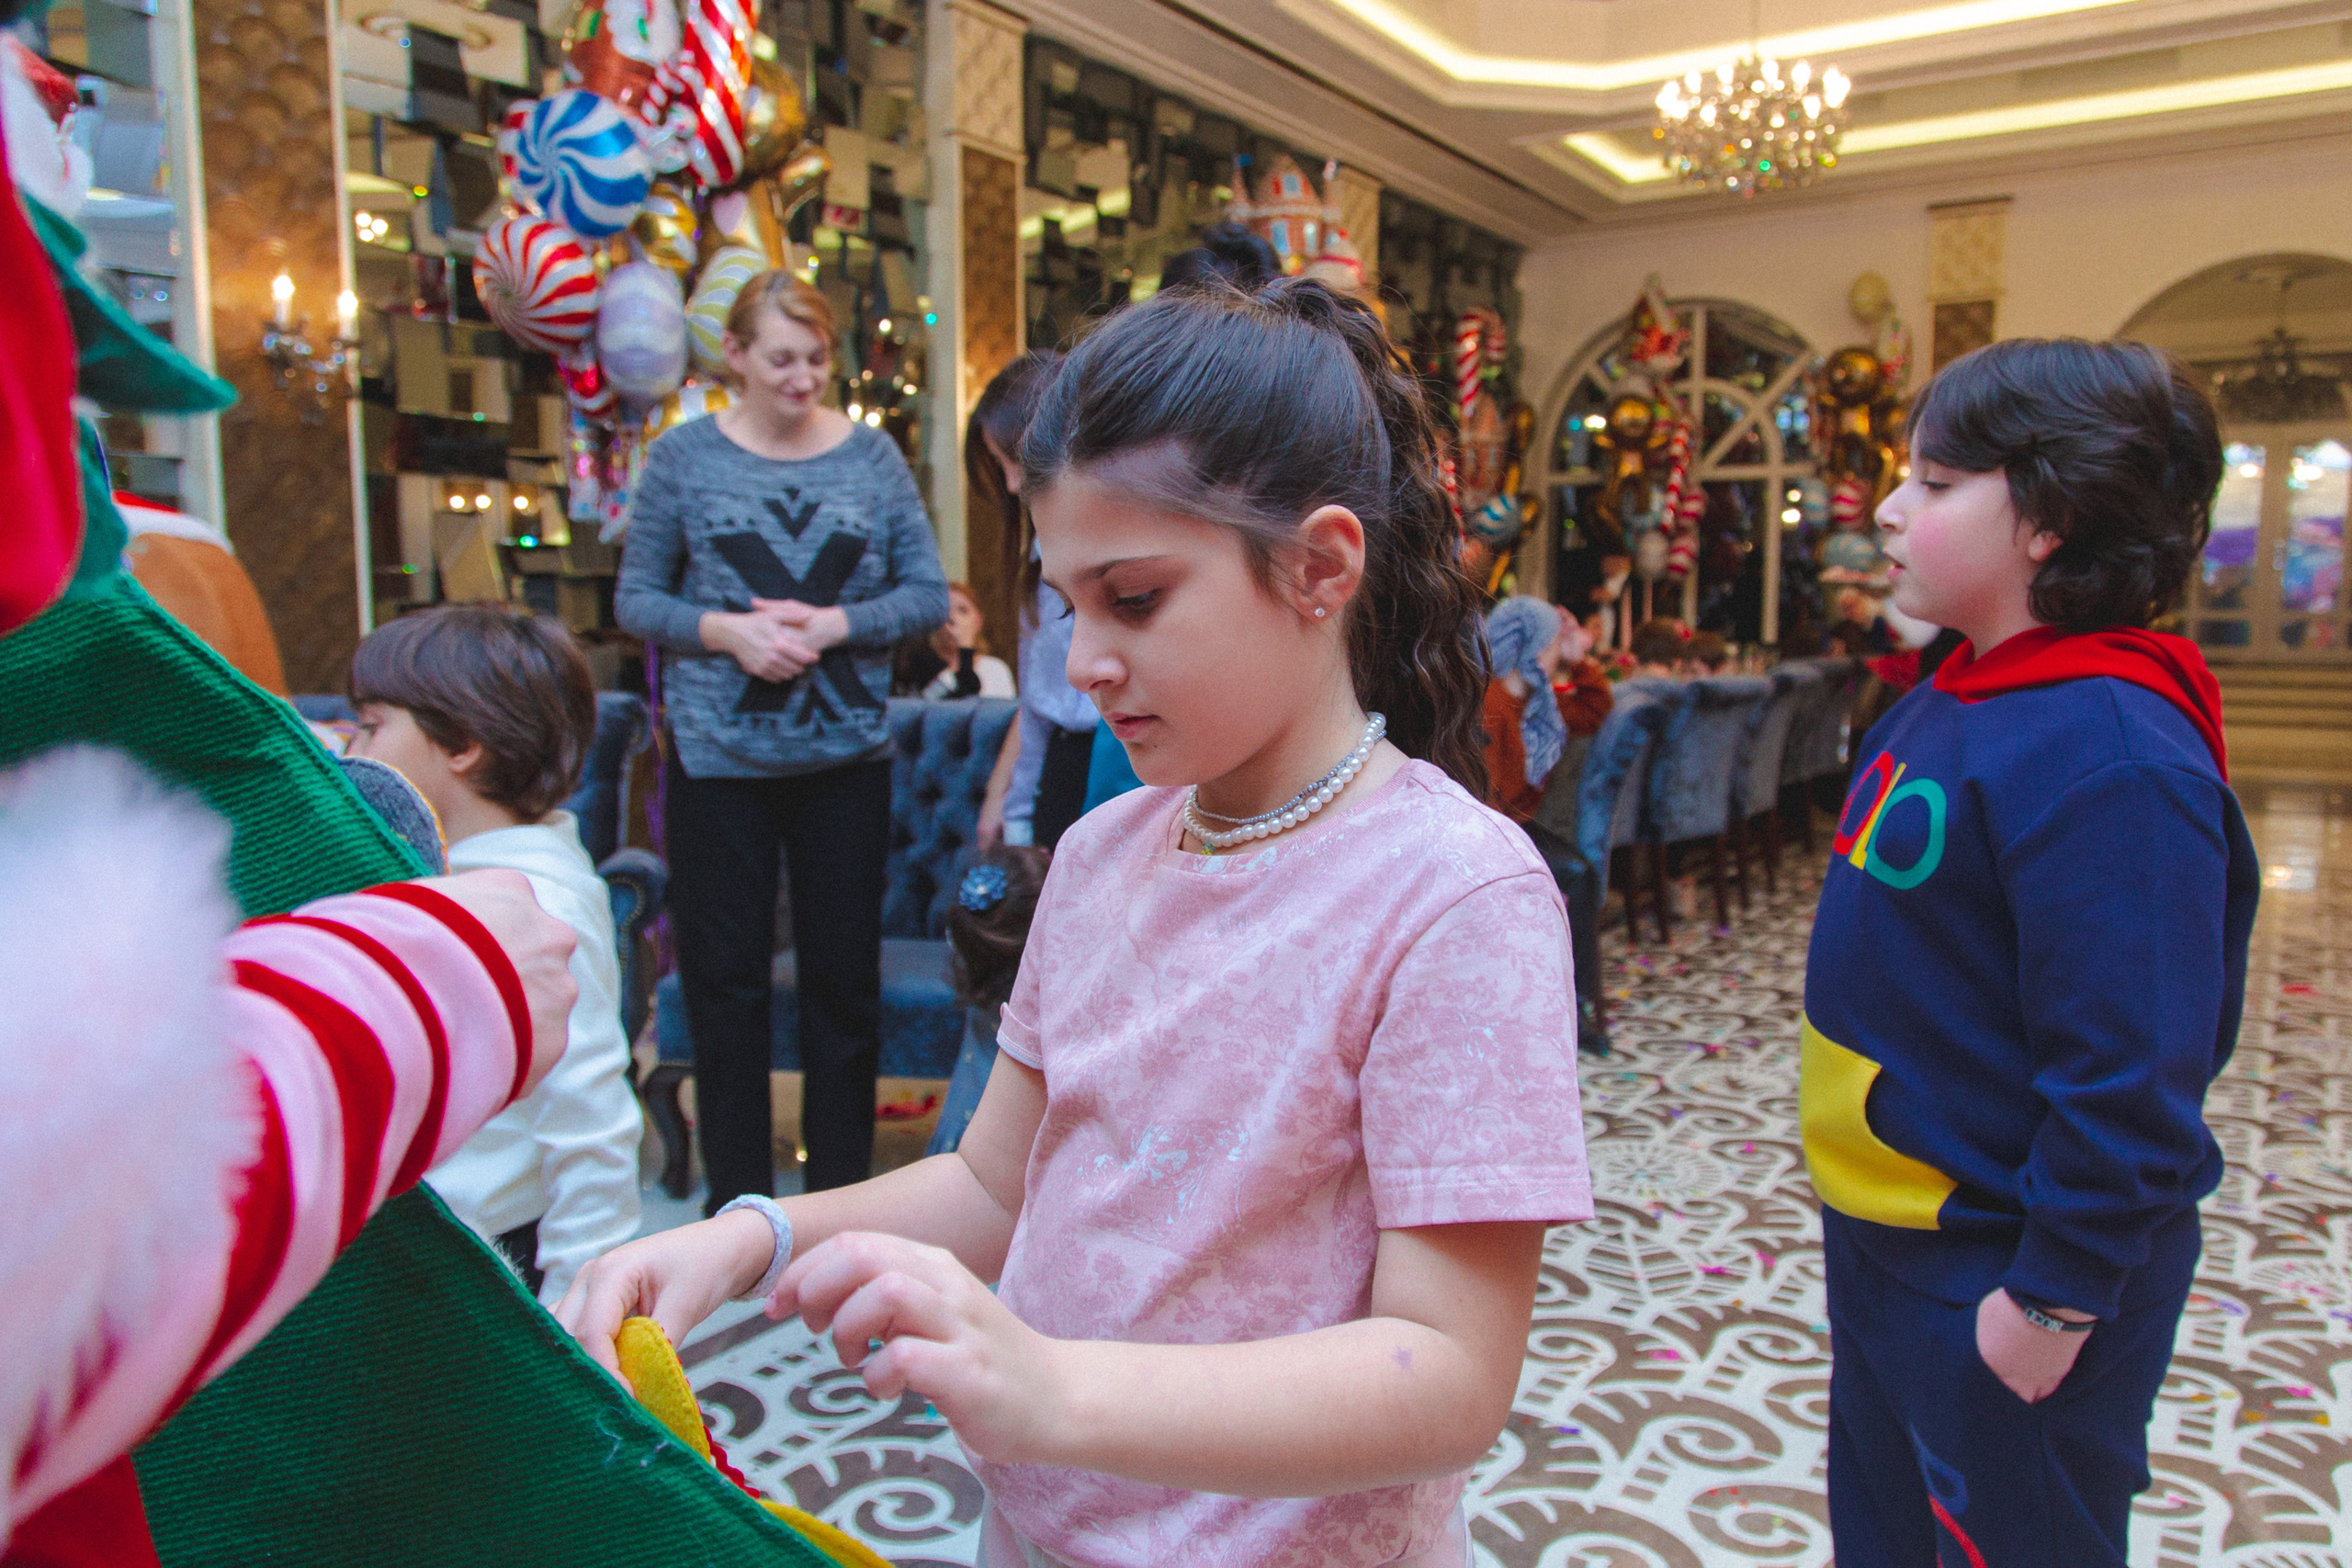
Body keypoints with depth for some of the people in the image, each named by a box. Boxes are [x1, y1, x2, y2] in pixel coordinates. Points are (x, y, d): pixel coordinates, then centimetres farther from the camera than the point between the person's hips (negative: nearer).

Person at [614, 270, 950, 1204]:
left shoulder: (872, 455, 4)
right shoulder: (683, 458, 2)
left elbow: (929, 594, 2)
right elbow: (635, 598, 4)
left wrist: (833, 624, -14)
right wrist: (727, 631, -14)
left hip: (847, 754, 1)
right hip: (718, 758, 0)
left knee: (845, 975, 7)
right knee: (724, 975, 6)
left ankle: (840, 1185, 23)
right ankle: (736, 1191, 22)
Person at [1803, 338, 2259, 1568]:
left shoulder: (2108, 760, -26)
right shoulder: (1952, 705, 5)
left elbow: (2130, 1074, -27)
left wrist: (2054, 1301, -20)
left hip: (2000, 1283, -9)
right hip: (1885, 1235, 9)